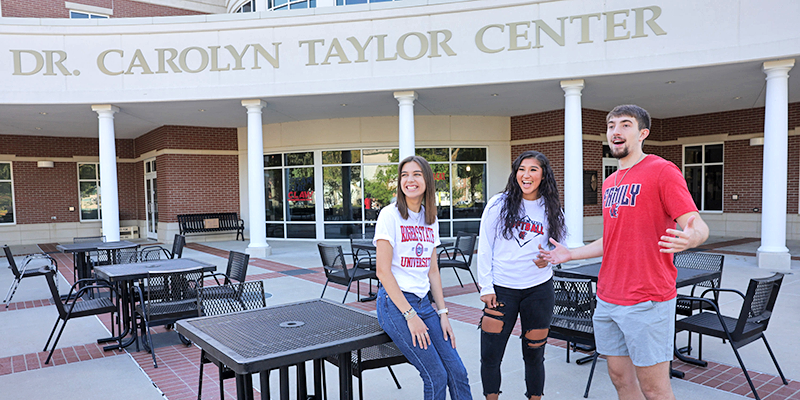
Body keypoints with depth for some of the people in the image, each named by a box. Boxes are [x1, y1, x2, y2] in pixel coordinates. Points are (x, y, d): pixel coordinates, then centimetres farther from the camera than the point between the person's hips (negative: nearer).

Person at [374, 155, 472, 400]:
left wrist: (442, 313, 7)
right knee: (436, 376, -8)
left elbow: (432, 270, 14)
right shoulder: (390, 215, -8)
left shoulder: (430, 219, 11)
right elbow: (383, 271, -12)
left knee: (457, 372, 1)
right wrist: (410, 315, -14)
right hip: (395, 303, -6)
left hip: (423, 302, 6)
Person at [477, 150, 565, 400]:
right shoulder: (498, 205, -2)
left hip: (538, 289, 1)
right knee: (490, 356, 3)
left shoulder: (551, 210, 4)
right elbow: (484, 249, -1)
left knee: (534, 355, 11)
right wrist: (486, 287, -5)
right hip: (501, 289, -1)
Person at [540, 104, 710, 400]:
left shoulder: (662, 171, -8)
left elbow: (698, 227, -15)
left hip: (646, 303, -7)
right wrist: (570, 254, 21)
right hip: (607, 299, 8)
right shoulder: (610, 183, 16)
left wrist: (690, 237, -38)